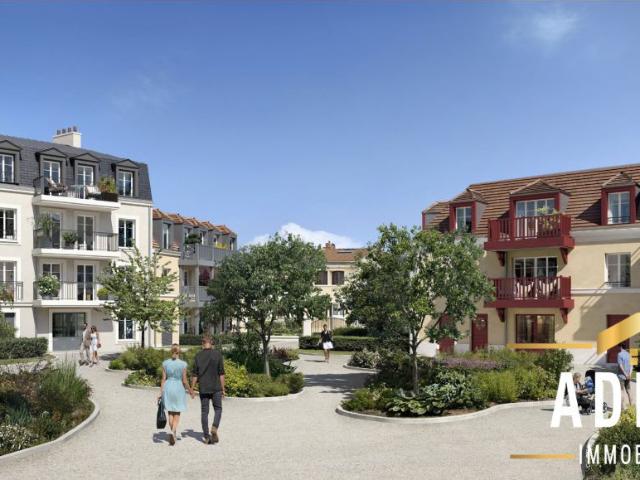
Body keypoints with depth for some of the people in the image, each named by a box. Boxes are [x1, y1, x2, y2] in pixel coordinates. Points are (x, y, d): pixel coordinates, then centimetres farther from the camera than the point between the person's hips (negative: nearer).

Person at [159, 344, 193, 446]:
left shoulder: (165, 363, -2)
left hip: (168, 388, 2)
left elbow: (163, 379, -1)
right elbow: (184, 380, -8)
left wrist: (161, 393, 4)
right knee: (177, 413, 8)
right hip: (179, 388, -2)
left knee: (170, 412, 16)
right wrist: (190, 391, 7)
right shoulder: (183, 364, -9)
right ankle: (173, 432, -14)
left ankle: (173, 435, 20)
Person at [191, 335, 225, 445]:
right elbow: (221, 373, -5)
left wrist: (192, 388, 8)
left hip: (203, 389, 1)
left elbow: (195, 374, -1)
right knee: (218, 409, 12)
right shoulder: (217, 354, -4)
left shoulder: (198, 355, 0)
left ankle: (207, 437, 7)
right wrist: (223, 389, 1)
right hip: (216, 387, -1)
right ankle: (214, 428, -12)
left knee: (204, 412, 8)